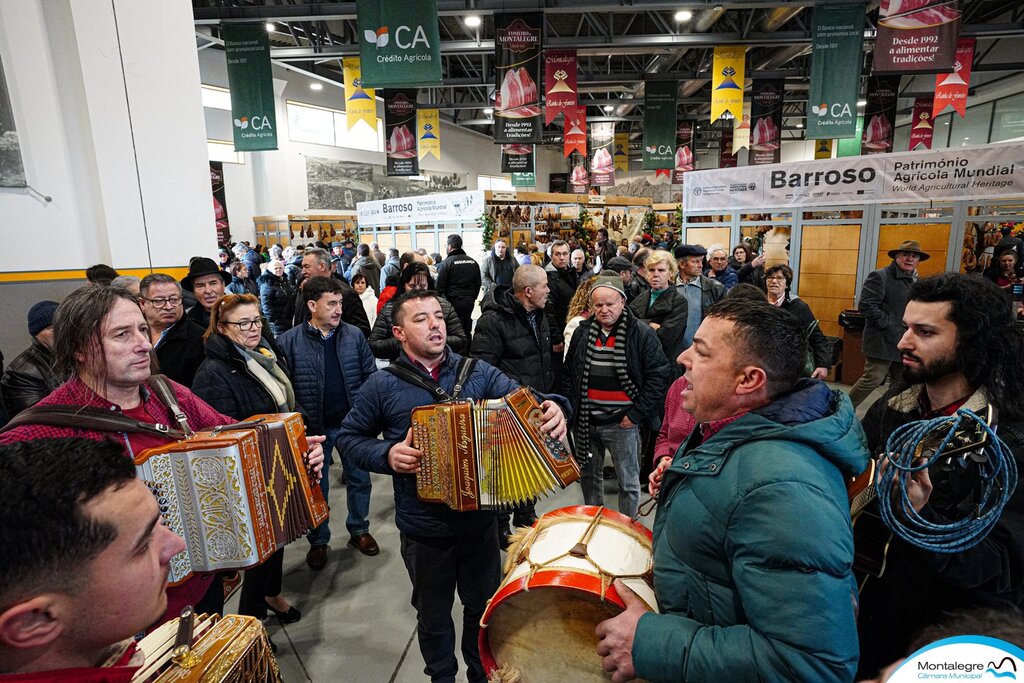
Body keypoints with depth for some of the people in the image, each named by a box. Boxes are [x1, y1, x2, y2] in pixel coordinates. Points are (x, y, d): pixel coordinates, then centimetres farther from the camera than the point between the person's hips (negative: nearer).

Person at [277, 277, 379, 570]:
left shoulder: (354, 335, -2)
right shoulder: (289, 342, -8)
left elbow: (370, 375, 2)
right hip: (314, 428, -2)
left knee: (359, 479, 14)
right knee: (316, 487, 14)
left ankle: (359, 531, 36)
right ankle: (318, 541, 34)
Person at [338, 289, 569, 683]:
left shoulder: (477, 371, -4)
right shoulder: (383, 384, -8)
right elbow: (350, 436, 1)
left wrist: (552, 407, -33)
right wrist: (387, 455, -17)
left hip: (480, 518, 2)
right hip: (424, 529, -1)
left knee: (484, 607, 23)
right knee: (434, 615, 22)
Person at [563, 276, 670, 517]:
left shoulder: (642, 334, -9)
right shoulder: (582, 332, 5)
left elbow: (658, 376, -9)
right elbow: (568, 373, 13)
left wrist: (636, 413, -12)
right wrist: (571, 407, 5)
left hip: (622, 422, -4)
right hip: (585, 422, 5)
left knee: (628, 481, 9)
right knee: (588, 476, 20)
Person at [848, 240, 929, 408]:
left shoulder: (916, 281, 17)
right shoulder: (880, 276, -9)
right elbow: (865, 305, -17)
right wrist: (888, 325, -19)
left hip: (905, 342, 8)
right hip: (883, 341, -8)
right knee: (873, 378, -9)